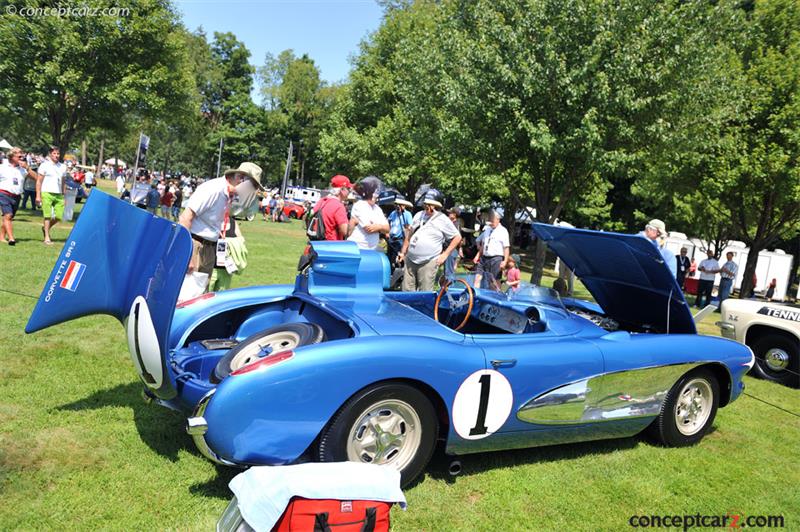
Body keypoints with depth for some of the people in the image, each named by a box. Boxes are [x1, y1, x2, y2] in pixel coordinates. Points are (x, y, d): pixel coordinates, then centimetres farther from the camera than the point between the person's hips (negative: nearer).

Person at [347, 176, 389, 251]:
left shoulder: (377, 208, 13)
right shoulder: (359, 206, -10)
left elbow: (387, 228, 6)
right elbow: (368, 229, -17)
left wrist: (378, 227, -15)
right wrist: (381, 226, 1)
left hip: (371, 250, 8)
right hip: (357, 249, -8)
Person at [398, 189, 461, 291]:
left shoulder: (443, 220, -4)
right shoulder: (419, 215, 10)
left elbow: (457, 237, 1)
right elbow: (409, 234, 21)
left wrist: (445, 254, -3)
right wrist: (403, 252, 19)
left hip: (428, 263, -5)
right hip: (410, 260, 5)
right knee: (406, 291, 7)